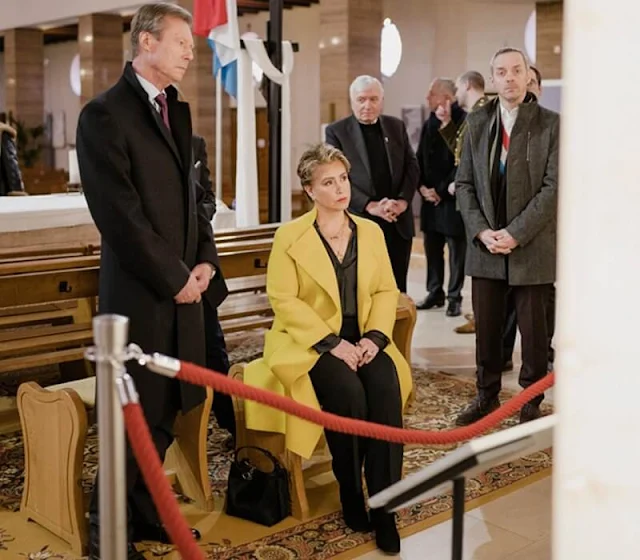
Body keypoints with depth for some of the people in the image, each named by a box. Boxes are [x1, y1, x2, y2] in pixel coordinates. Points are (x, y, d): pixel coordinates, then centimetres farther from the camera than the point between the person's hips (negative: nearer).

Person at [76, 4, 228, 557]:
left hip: (183, 288, 7)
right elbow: (119, 214, -17)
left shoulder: (177, 111, 14)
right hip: (139, 294, -7)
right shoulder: (105, 113, -11)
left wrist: (204, 261, 2)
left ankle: (144, 512, 28)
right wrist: (174, 279, -13)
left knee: (165, 410, 13)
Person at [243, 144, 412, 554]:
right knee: (348, 392, -32)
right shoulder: (289, 236, -1)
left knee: (387, 387, -28)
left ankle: (384, 504, -19)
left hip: (363, 340, 3)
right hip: (311, 343, -3)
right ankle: (350, 493, -8)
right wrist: (331, 342, -18)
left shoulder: (371, 231, 11)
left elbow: (386, 291, 9)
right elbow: (283, 299, -9)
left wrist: (374, 336, -10)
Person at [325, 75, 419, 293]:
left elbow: (412, 165, 10)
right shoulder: (336, 132, -1)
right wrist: (370, 206, -17)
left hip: (398, 221, 3)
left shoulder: (396, 126, 12)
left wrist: (403, 200, -8)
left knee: (397, 286, 8)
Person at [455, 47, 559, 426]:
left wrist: (515, 233, -15)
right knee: (486, 327, 10)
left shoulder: (551, 124, -4)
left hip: (532, 248, -3)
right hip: (485, 245, 3)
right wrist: (481, 231, -6)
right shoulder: (477, 124, 9)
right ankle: (487, 396, 25)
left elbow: (554, 186, -9)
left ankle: (532, 402, 19)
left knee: (533, 329, 5)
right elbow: (465, 183, 8)